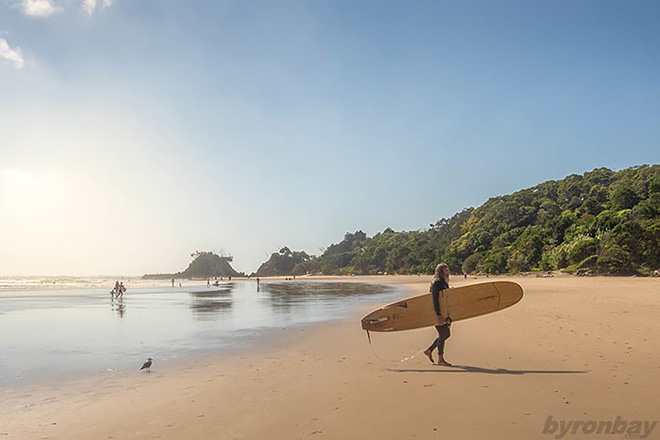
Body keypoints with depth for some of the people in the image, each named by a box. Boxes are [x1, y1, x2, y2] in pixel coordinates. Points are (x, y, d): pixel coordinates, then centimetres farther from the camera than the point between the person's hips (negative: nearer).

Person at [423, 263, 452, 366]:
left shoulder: (444, 282, 15)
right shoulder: (436, 283, -15)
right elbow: (435, 300, -21)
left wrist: (447, 315, 21)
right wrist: (438, 315, -26)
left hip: (443, 312, 9)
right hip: (437, 312, -9)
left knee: (446, 334, 12)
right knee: (442, 335, -4)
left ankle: (429, 350, 22)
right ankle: (440, 359, 8)